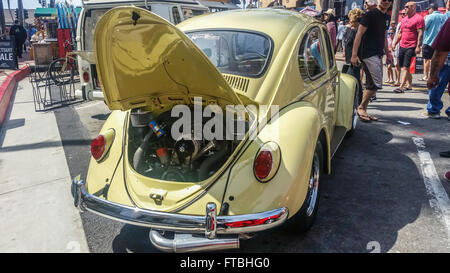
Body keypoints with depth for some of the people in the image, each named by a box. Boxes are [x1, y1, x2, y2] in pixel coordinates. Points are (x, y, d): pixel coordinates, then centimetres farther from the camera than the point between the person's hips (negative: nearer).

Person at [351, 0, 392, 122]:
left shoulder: (387, 17, 17)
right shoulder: (371, 14, -8)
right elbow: (359, 34, -13)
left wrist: (387, 54, 23)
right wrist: (354, 54, -19)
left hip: (378, 55, 9)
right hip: (368, 54, -9)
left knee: (371, 85, 9)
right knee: (377, 84, -12)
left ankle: (363, 111, 16)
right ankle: (361, 107, 1)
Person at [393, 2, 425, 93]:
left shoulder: (418, 18, -6)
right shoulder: (404, 19, 18)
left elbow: (420, 33, -14)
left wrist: (418, 46, -21)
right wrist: (395, 44, 22)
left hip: (411, 47, -8)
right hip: (402, 46, 8)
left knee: (406, 67, -11)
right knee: (403, 67, 10)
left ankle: (401, 87, -13)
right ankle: (409, 85, 22)